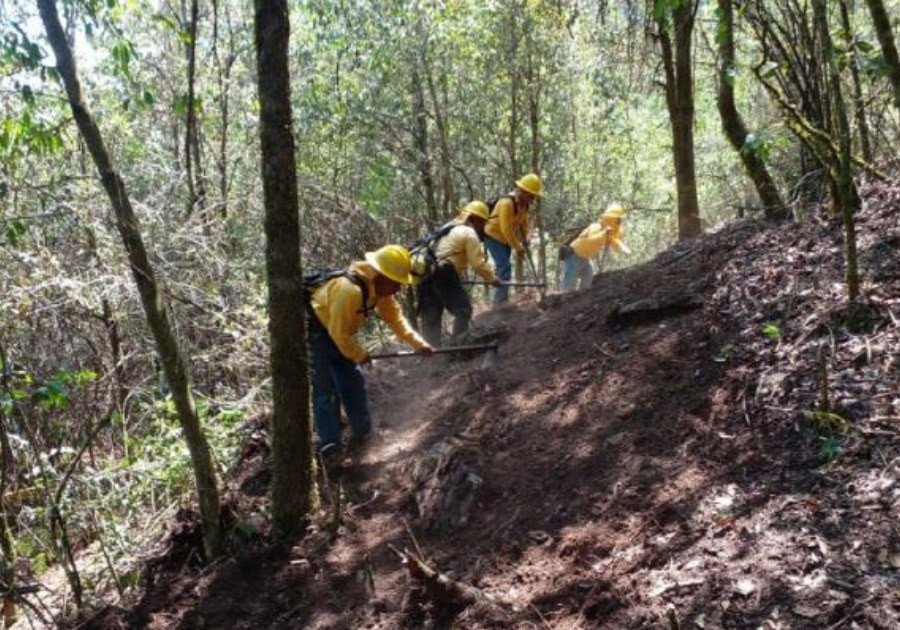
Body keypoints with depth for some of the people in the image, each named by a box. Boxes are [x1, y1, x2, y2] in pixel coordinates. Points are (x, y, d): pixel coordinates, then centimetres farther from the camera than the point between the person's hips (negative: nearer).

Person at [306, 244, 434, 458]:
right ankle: (329, 442, -12)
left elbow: (395, 317, 1)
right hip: (315, 330, -9)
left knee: (353, 381, 8)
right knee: (324, 386, -12)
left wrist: (418, 344, -8)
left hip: (339, 331, 9)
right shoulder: (349, 289, -35)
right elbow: (338, 331, -29)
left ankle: (361, 432, 17)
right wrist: (359, 355, -15)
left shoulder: (381, 288, -6)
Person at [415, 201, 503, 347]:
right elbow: (478, 263, -3)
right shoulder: (469, 232, 2)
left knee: (431, 317, 11)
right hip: (443, 273, -9)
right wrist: (492, 278, 9)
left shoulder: (451, 229, 29)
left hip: (425, 274, 9)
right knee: (463, 309, -2)